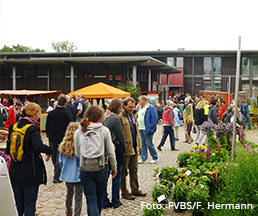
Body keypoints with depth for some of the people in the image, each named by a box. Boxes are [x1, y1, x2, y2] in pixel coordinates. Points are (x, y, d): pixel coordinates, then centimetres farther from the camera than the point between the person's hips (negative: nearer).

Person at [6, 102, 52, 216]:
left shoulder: (13, 127, 4)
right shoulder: (33, 129, -15)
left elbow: (8, 149, 9)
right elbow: (38, 147, -30)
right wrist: (49, 151, -13)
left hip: (15, 172, 6)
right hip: (30, 173, -6)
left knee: (18, 203, 18)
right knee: (30, 204, 6)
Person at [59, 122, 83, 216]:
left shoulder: (63, 145, -6)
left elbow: (61, 161, 3)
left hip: (67, 175, 5)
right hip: (78, 175, -5)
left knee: (69, 193, 25)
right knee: (78, 197, 4)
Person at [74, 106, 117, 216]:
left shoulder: (78, 132, -2)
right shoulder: (104, 130, -6)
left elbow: (77, 153, 3)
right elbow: (110, 152, -3)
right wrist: (114, 167, 9)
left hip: (85, 169, 0)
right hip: (102, 168, 0)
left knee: (91, 199, 5)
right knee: (99, 197, 20)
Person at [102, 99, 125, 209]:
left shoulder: (104, 117, 8)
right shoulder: (115, 118, -14)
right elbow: (120, 135, -8)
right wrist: (124, 148, 7)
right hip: (115, 149, -7)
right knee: (117, 175, 7)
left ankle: (104, 201, 18)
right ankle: (115, 202, 16)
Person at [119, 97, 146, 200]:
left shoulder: (133, 115, 12)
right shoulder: (120, 117, -15)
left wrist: (139, 145, 16)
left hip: (134, 148, 8)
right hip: (125, 149, -8)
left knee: (134, 170, 17)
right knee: (124, 172, 5)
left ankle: (135, 189, 28)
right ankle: (124, 192, 16)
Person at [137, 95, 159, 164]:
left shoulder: (151, 108, -11)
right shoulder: (141, 108, 16)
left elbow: (154, 118, -16)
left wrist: (150, 128, -20)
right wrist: (138, 126, 14)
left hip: (147, 129, -9)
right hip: (141, 129, 9)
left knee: (149, 144, -4)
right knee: (143, 144, 12)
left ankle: (155, 158, 12)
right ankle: (143, 158, 19)